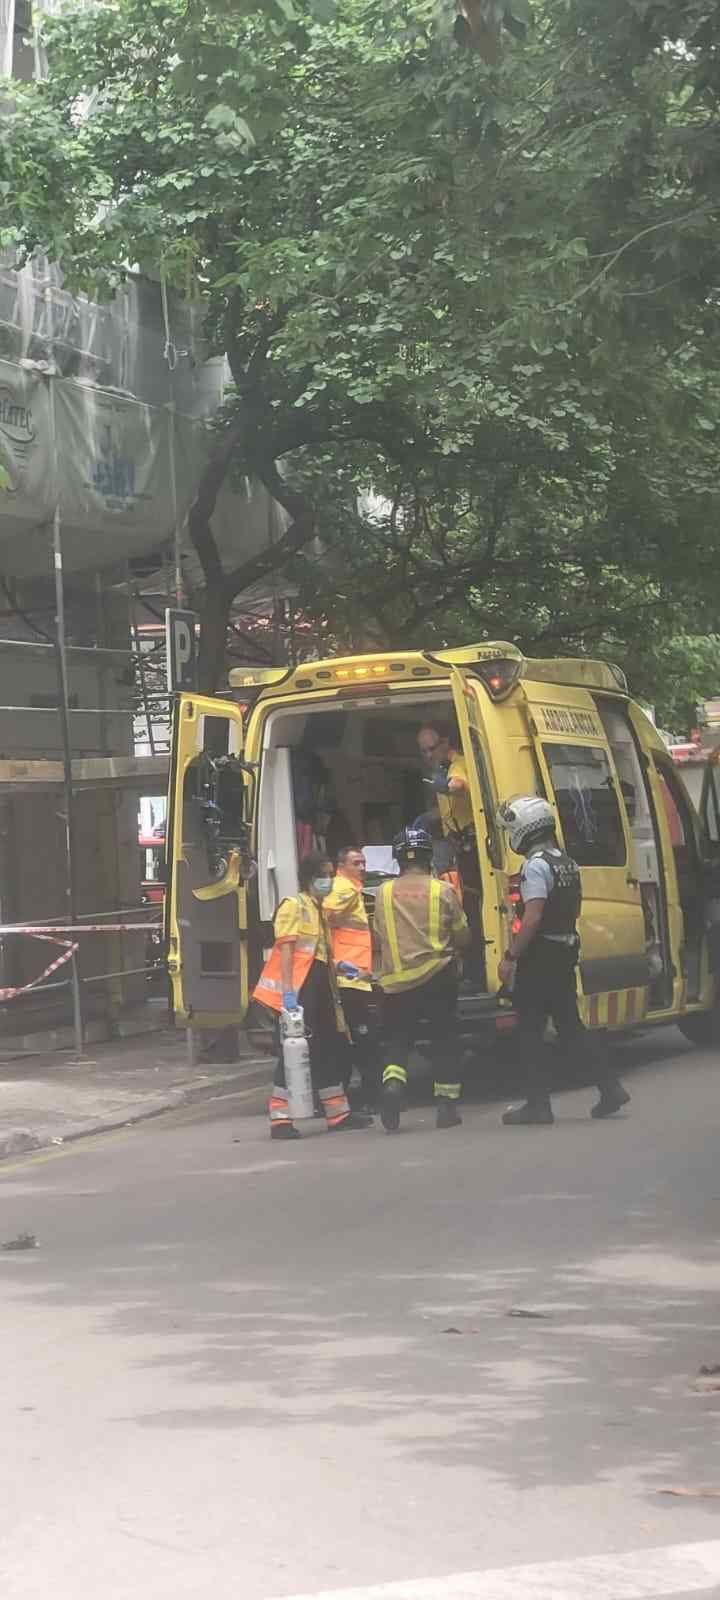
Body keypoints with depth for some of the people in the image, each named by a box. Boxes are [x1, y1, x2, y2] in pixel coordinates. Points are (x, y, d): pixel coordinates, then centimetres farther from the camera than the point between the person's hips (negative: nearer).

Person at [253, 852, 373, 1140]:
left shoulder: (319, 908, 20)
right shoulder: (293, 905, -8)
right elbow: (286, 949, -16)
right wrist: (287, 992, -23)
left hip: (320, 983, 9)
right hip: (299, 986, -9)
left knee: (330, 1047, 14)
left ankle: (338, 1113, 22)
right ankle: (280, 1119, -6)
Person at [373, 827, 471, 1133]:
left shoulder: (383, 892, 1)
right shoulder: (443, 891, -3)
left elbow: (379, 938, 9)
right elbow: (463, 938, 2)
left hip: (395, 981, 1)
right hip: (437, 978, -1)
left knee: (396, 1042, 10)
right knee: (443, 1041, 10)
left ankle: (392, 1084, -17)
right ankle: (447, 1107, 11)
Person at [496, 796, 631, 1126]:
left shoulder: (536, 866, -16)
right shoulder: (568, 864, 14)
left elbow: (532, 918, -22)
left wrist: (510, 957, -20)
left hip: (539, 957, -9)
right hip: (566, 953, 9)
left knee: (530, 1031, -1)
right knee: (570, 1026, 14)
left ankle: (538, 1104, 1)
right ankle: (610, 1087, 10)